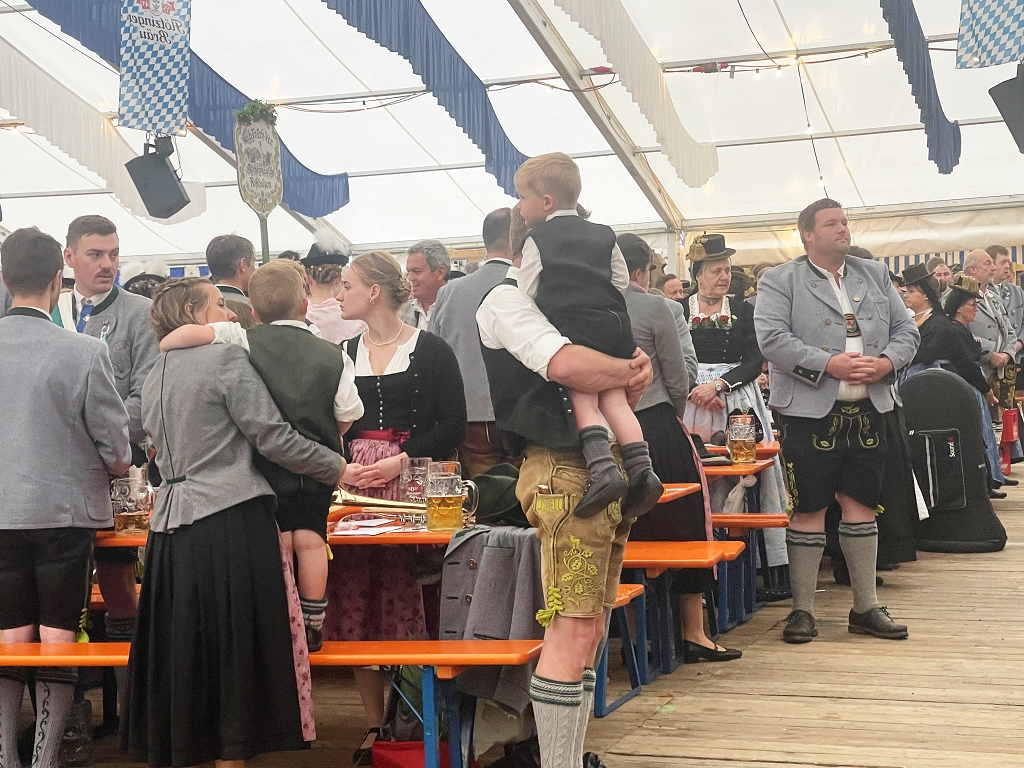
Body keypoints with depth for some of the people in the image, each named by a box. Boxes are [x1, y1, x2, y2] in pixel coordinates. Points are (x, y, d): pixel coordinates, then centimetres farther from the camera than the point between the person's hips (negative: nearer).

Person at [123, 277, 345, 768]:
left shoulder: (155, 377, 19)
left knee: (182, 649, 11)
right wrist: (339, 470, -2)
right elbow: (272, 436, -9)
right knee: (236, 649, 0)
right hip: (231, 519, -7)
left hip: (172, 524, 7)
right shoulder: (225, 358, -4)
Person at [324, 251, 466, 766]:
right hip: (354, 484, 5)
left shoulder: (431, 351, -1)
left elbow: (452, 426, -5)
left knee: (408, 603, -5)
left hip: (412, 484, -4)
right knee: (356, 607, 2)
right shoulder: (344, 354, 13)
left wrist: (399, 462, -14)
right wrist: (341, 466, -6)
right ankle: (375, 725, 11)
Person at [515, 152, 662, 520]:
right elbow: (621, 279, 18)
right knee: (615, 400, 6)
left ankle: (602, 469, -25)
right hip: (613, 326, 5)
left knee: (583, 402, -7)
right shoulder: (604, 235, 17)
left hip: (572, 330, -5)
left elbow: (524, 294, 0)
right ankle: (641, 469, -5)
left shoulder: (538, 240, 2)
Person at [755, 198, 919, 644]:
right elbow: (772, 339, -13)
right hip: (810, 411, -4)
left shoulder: (875, 276, 16)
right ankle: (802, 611, 10)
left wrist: (887, 361, -8)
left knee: (861, 506, 9)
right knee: (809, 511, 0)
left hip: (868, 411, 5)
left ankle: (866, 608, 18)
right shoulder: (780, 281, 0)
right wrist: (830, 364, -20)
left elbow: (906, 331, 13)